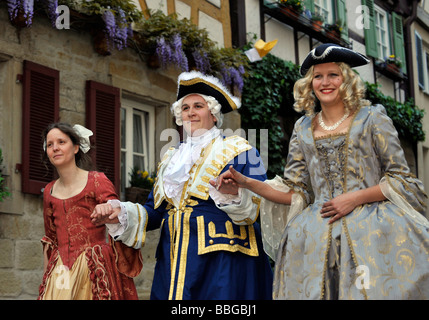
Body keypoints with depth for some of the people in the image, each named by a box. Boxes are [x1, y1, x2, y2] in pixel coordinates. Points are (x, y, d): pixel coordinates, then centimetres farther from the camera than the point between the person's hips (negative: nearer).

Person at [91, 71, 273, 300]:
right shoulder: (171, 159, 19)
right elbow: (155, 212, 16)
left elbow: (259, 207, -7)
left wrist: (234, 193, -28)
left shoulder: (238, 151, 3)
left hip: (222, 261, -4)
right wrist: (121, 214, -2)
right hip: (176, 261, 5)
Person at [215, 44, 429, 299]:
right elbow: (296, 192, 11)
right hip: (318, 235, 3)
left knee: (379, 289, -9)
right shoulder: (303, 130, 13)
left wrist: (356, 198, -12)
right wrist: (246, 183, 0)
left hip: (375, 229, -2)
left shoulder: (371, 118, 3)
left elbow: (401, 179, 1)